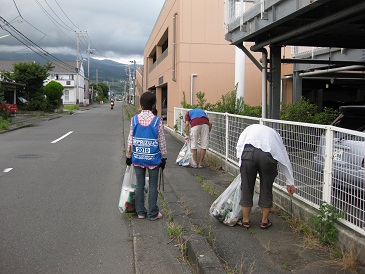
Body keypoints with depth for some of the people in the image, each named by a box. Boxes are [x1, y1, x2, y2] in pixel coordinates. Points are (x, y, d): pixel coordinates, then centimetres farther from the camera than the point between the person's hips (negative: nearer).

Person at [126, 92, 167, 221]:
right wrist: (164, 157, 5)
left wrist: (128, 156, 10)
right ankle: (153, 214, 16)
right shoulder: (157, 121, -11)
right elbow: (161, 141, -6)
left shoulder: (134, 119, -5)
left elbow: (130, 140, 0)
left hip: (138, 158, 2)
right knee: (153, 186, 9)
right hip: (153, 158, -2)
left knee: (140, 185, 13)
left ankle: (140, 212, 21)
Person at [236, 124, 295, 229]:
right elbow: (285, 159, 33)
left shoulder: (251, 128, 36)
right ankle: (264, 221, 28)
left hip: (249, 152, -1)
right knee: (266, 189, 16)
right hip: (268, 156, 1)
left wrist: (242, 160, 25)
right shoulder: (274, 134, 37)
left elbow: (239, 145, 16)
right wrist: (290, 182, 35)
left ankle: (245, 221, 24)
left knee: (246, 188, 12)